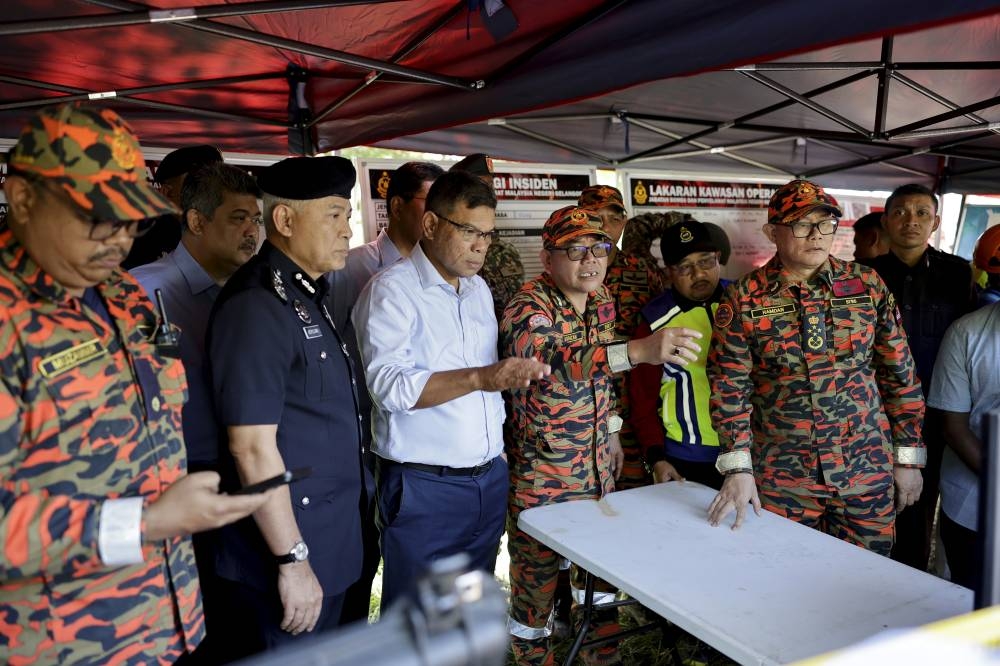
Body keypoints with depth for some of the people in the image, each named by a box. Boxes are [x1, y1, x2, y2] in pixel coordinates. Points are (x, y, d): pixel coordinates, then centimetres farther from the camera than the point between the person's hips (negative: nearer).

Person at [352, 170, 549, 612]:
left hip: (490, 477, 7)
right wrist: (479, 378, -34)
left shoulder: (479, 289, 13)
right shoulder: (392, 289, -11)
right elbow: (387, 383, -25)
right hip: (424, 488, -7)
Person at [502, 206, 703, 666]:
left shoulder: (601, 300, 2)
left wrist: (611, 431, 16)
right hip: (541, 472, -7)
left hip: (598, 467, 7)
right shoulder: (528, 306, -21)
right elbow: (549, 359, -42)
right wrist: (639, 351, -54)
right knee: (537, 577, 8)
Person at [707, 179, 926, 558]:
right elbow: (729, 387, -7)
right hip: (781, 477, -1)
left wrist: (909, 457, 4)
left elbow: (899, 372, 4)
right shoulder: (744, 299, -5)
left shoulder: (867, 285, 0)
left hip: (868, 471, 2)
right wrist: (738, 468, -13)